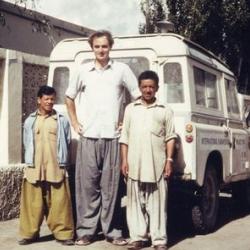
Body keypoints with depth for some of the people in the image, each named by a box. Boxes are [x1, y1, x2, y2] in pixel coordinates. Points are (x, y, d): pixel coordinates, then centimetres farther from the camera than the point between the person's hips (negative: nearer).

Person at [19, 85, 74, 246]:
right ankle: (30, 233, 13)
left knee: (59, 202, -2)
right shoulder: (30, 121, 10)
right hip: (34, 169, 1)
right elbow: (27, 144, 15)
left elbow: (67, 143, 10)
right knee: (33, 202, 4)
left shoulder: (62, 120, 6)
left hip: (56, 168, -1)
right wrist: (31, 162, 12)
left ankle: (63, 233, 4)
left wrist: (62, 163, 8)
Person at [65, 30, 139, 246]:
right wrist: (75, 123, 14)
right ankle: (85, 231, 8)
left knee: (110, 186, 1)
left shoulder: (122, 70, 4)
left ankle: (112, 231, 9)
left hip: (112, 137, -1)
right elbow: (69, 97, 22)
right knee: (87, 184, 1)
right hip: (88, 137, 1)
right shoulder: (83, 71, 9)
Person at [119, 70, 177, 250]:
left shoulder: (165, 110, 7)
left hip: (157, 165, -2)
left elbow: (170, 137, 5)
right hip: (135, 164, 2)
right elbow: (124, 137, 10)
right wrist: (124, 160, 2)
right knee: (136, 201, 5)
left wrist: (169, 160, -3)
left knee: (157, 202, 0)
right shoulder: (130, 109, 12)